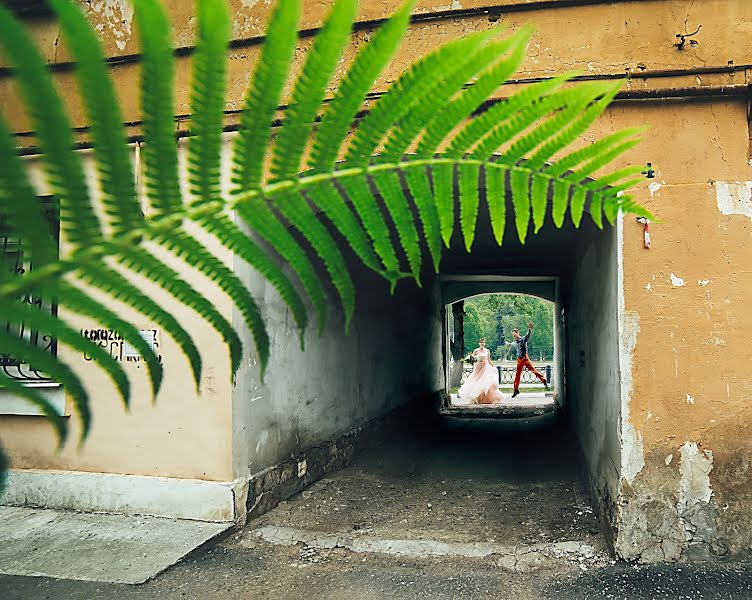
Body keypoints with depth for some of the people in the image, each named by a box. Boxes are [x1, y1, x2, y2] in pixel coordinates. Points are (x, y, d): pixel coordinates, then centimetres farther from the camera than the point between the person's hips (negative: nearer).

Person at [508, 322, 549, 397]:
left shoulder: (523, 339, -5)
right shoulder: (515, 342, 15)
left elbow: (528, 335, -25)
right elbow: (511, 344, 40)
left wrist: (530, 329, -42)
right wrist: (508, 343, 61)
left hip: (525, 358, -6)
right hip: (519, 359, 6)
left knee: (533, 370, -16)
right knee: (517, 374, 8)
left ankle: (544, 381, -14)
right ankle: (516, 390, 14)